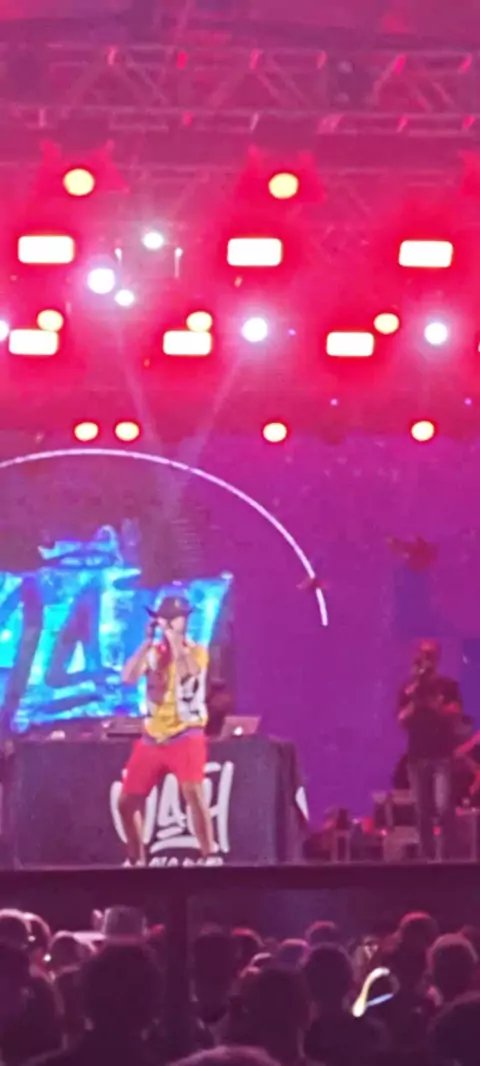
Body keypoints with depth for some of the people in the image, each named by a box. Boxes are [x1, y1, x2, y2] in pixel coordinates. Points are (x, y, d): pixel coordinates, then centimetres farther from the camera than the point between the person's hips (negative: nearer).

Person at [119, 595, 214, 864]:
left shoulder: (197, 651, -2)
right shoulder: (152, 651, 10)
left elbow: (187, 671, -25)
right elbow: (129, 678, -7)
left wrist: (173, 639, -18)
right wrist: (148, 641, -9)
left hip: (186, 736, -5)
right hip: (152, 737, 5)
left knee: (194, 794, -23)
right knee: (127, 801, 5)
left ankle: (209, 858, -18)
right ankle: (137, 860, 20)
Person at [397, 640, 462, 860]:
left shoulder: (448, 685, 4)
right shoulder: (408, 689, 10)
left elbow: (455, 715, -6)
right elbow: (402, 721, 1)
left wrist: (430, 703, -14)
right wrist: (414, 700, -12)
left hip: (443, 756, -2)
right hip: (417, 757, 3)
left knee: (443, 807, -16)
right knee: (423, 813, 3)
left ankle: (446, 855, -9)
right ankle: (426, 856, 9)